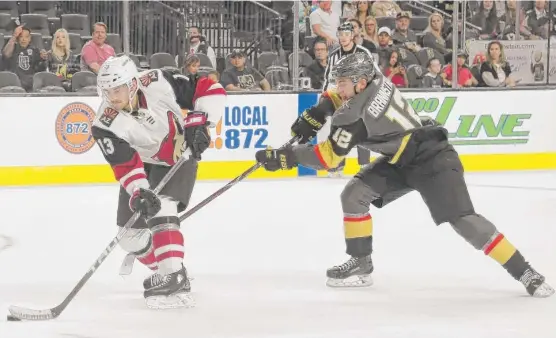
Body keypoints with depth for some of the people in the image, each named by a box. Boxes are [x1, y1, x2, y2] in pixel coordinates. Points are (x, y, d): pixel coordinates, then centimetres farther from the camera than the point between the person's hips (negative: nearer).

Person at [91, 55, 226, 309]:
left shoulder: (158, 84, -28)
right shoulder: (106, 125, -25)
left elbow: (210, 89, -21)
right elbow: (126, 166, -28)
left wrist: (198, 122, -30)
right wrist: (139, 192, -44)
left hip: (179, 157, -3)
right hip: (143, 166, 3)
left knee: (160, 211, -28)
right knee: (131, 236, 3)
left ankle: (176, 280, -32)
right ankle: (165, 270, 29)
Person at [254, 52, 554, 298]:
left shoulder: (358, 116, -28)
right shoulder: (373, 82, -5)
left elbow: (328, 157, -24)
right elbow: (342, 95, 20)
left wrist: (285, 157, -19)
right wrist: (314, 117, 13)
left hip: (434, 160, -10)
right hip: (400, 161, 10)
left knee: (462, 219, -19)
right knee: (353, 195, -1)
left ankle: (524, 272, -14)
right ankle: (360, 264, 9)